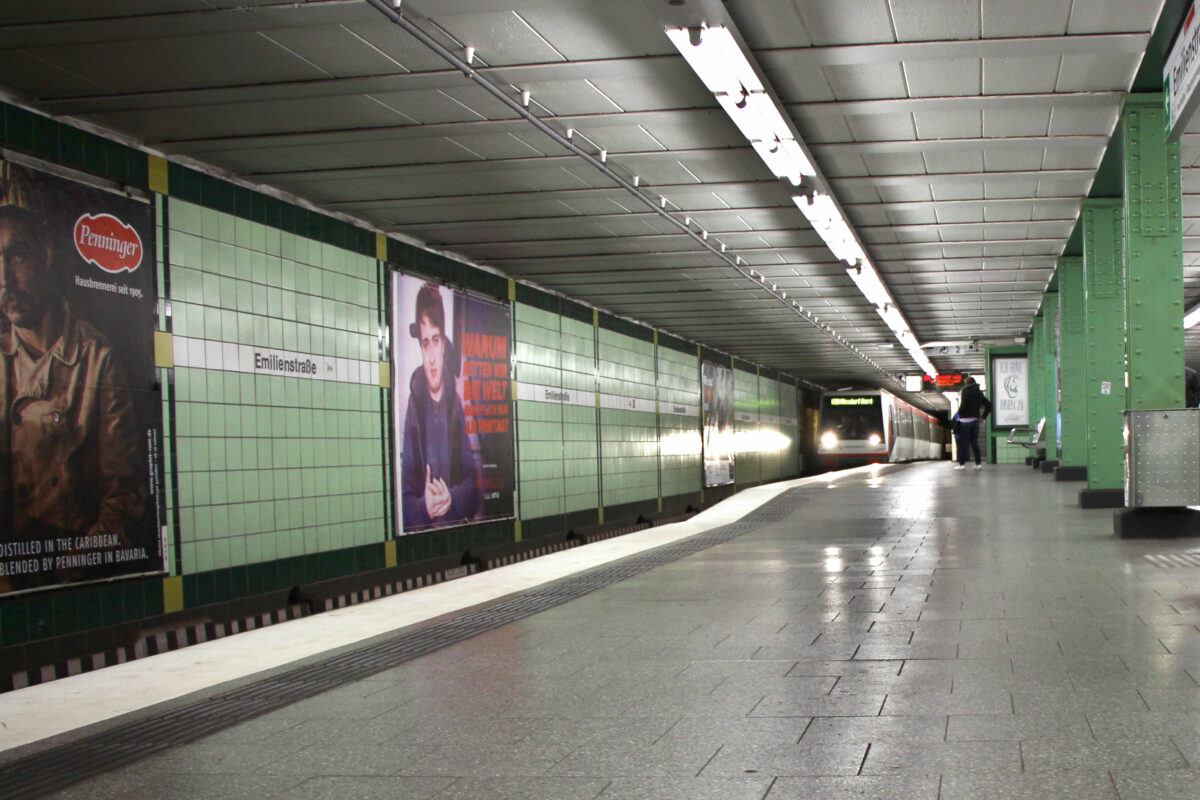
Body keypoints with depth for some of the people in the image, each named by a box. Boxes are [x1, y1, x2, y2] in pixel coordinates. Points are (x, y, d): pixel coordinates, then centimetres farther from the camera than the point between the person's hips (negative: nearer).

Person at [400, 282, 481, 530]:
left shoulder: (456, 404, 5)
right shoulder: (413, 408, -1)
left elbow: (473, 481, 8)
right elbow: (405, 499, -1)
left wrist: (452, 500, -10)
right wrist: (424, 507, -19)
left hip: (458, 526, 1)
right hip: (421, 530, -1)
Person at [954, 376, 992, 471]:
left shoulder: (965, 392, -8)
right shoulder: (979, 393, 12)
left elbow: (963, 405, -18)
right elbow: (989, 404, 13)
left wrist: (959, 413, -1)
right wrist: (983, 416, 14)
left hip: (965, 419, -6)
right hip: (975, 419, 6)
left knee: (963, 442, -1)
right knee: (974, 442, 10)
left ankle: (962, 463, -3)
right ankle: (979, 463, 7)